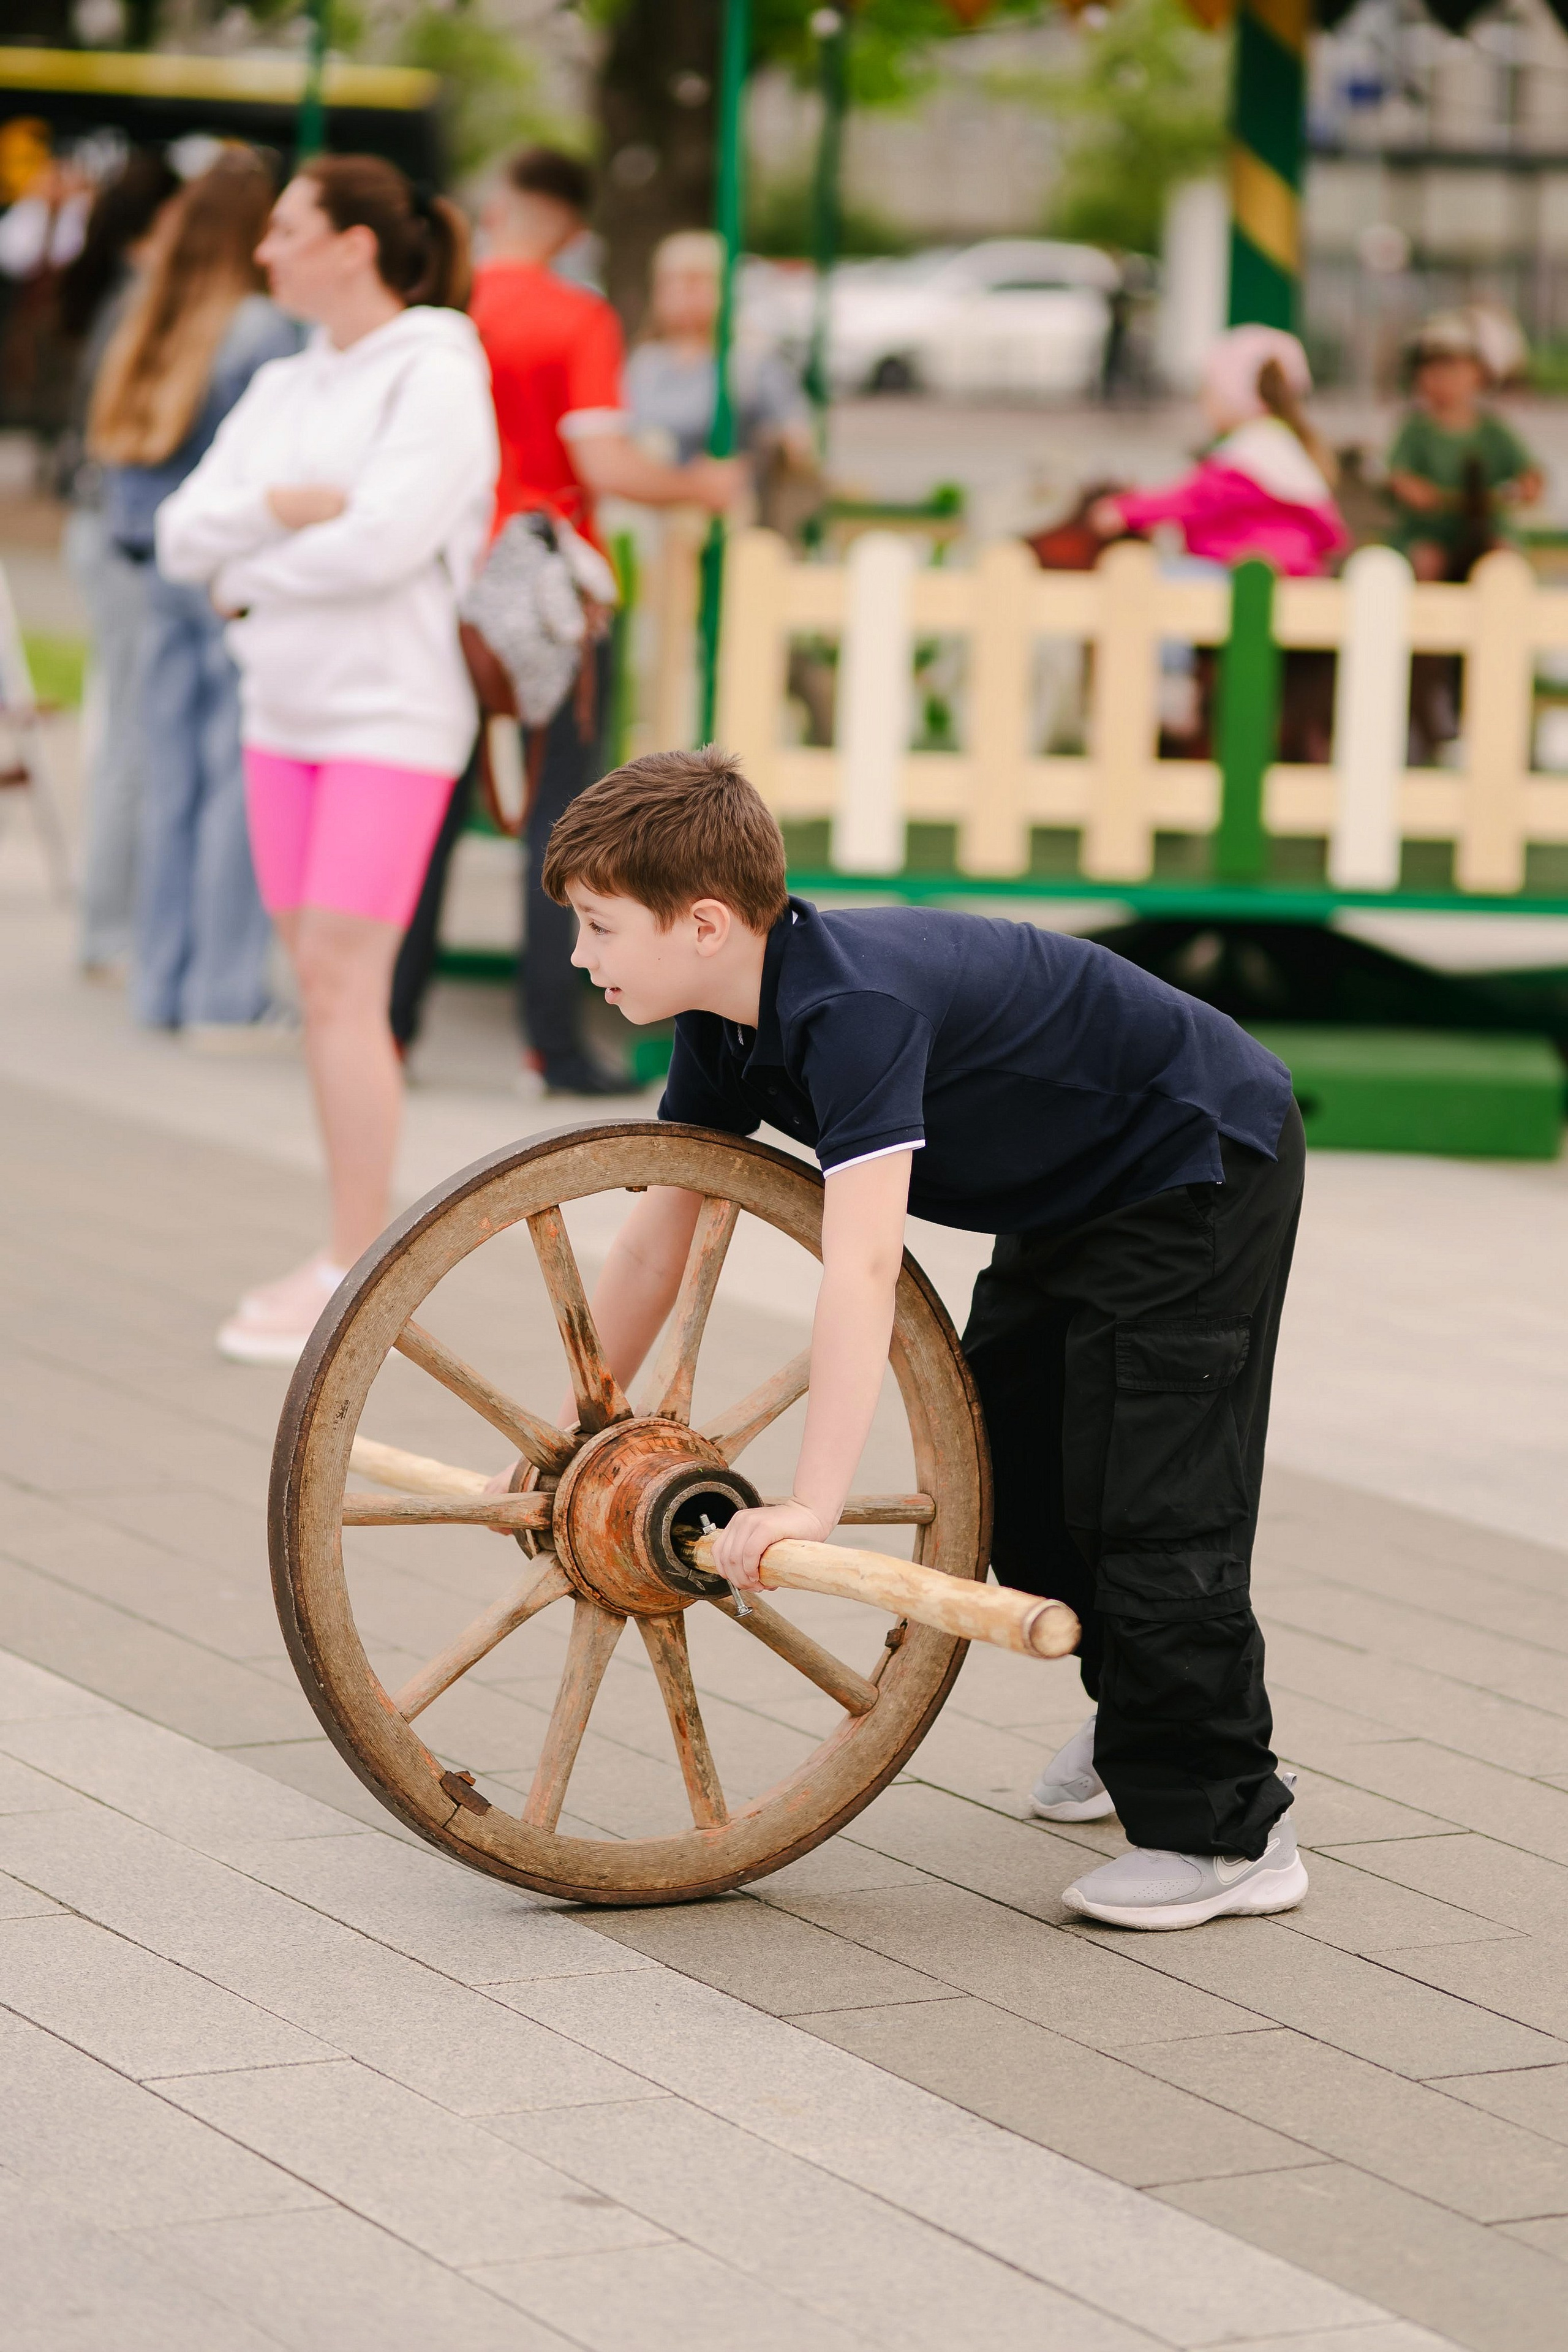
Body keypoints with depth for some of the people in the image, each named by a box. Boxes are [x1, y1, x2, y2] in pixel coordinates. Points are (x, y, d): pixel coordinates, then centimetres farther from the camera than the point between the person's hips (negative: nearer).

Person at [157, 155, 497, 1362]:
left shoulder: (437, 381, -10)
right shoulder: (285, 389, 12)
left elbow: (386, 539, -22)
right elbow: (185, 533, 5)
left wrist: (253, 579, -7)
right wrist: (281, 509, -14)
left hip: (391, 718, -7)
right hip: (287, 713, 7)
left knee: (344, 987, -11)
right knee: (321, 985, 7)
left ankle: (355, 1279, -7)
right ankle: (352, 1251, 13)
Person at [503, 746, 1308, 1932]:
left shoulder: (854, 1007, -35)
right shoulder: (732, 1029, -6)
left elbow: (863, 1266, -44)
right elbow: (658, 1236, 5)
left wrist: (814, 1504, -48)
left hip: (1202, 1175, -10)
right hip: (1071, 1199, 10)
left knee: (1148, 1497, -14)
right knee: (1012, 1466, 18)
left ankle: (1226, 1832, -6)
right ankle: (1144, 1711, 38)